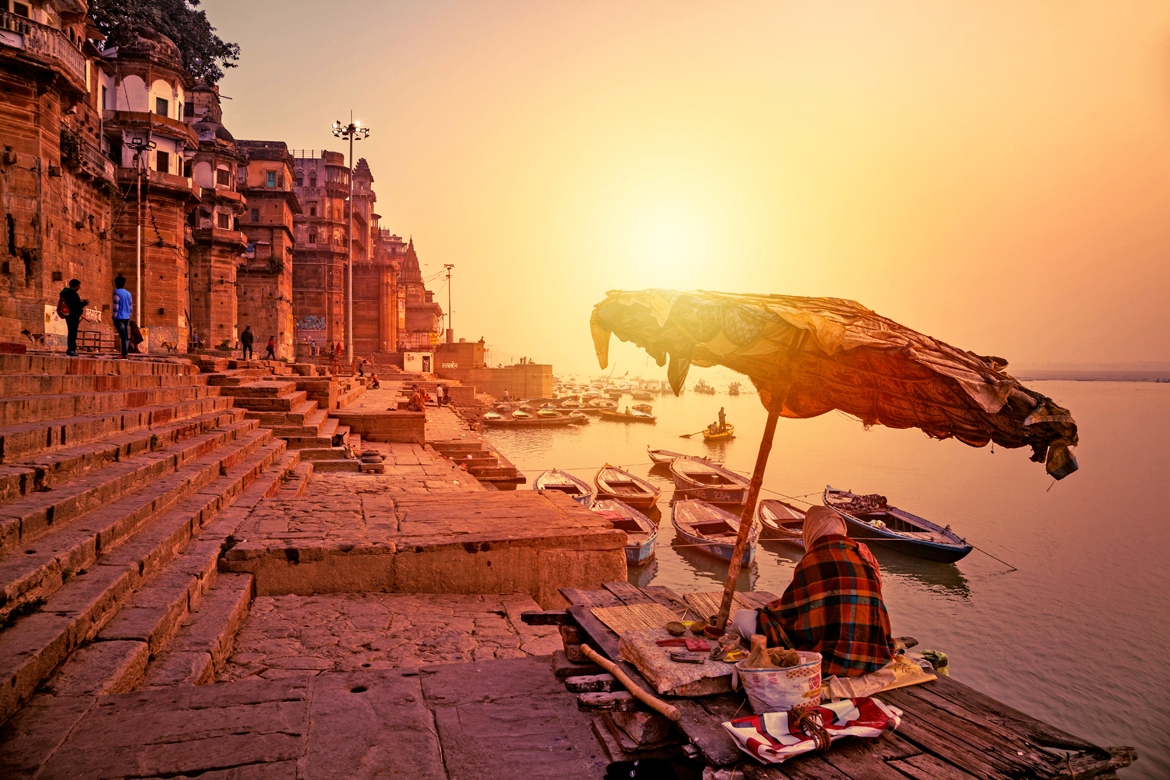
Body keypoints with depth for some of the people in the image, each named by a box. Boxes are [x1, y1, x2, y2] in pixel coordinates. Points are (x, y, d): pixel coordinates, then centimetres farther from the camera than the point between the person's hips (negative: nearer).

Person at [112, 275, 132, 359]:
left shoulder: (117, 293, -8)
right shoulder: (128, 293, 14)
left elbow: (115, 307, -13)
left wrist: (114, 319, -10)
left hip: (119, 318, -7)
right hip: (127, 318, 7)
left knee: (123, 337, -11)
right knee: (126, 337, 5)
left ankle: (124, 354, -12)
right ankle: (123, 353, 5)